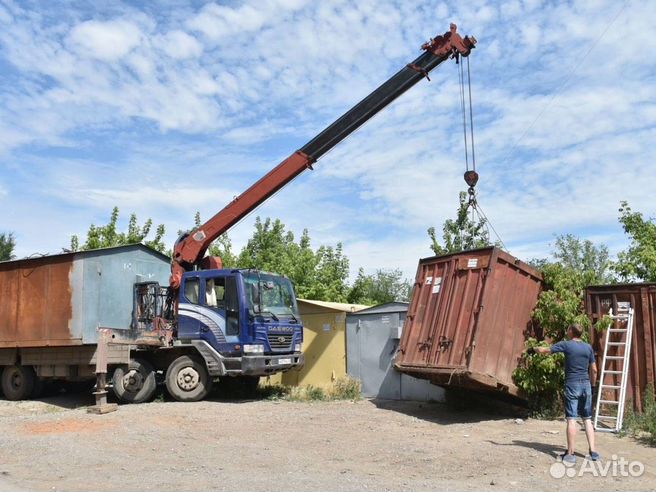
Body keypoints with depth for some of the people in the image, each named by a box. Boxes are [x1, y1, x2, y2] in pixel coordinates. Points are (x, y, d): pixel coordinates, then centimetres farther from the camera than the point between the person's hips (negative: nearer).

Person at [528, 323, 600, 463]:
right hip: (586, 385, 5)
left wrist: (533, 349, 18)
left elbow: (544, 350, -2)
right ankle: (593, 451, 11)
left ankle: (570, 454, -1)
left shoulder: (566, 344, -6)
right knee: (587, 419, 12)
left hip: (572, 385, -4)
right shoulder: (588, 347, 6)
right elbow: (594, 370, 9)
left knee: (571, 419, -4)